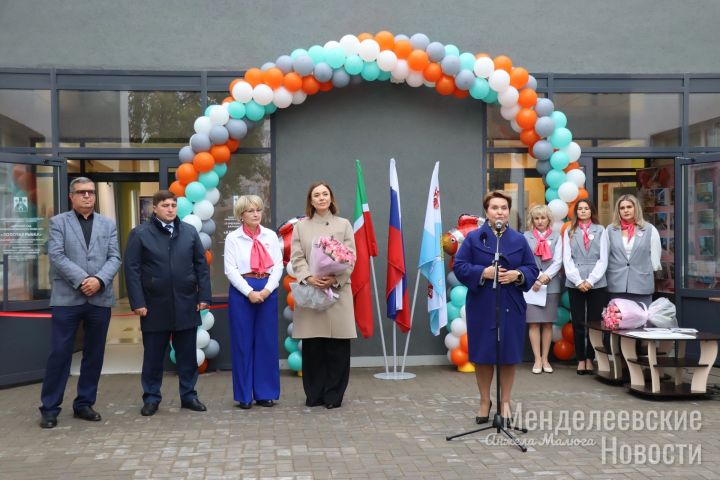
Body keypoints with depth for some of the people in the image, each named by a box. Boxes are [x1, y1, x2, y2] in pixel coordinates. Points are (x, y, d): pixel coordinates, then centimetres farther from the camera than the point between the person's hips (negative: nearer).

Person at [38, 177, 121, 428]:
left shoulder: (108, 224, 13)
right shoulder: (58, 222, 5)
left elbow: (114, 258, 4)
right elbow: (56, 256, -7)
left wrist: (99, 280, -14)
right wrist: (81, 280, -17)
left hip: (100, 298, 3)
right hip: (67, 298, -3)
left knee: (94, 354, 8)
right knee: (59, 353, -2)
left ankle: (84, 403, 19)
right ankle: (50, 408, 7)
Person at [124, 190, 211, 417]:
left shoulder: (190, 232, 7)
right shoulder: (139, 234, -1)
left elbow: (201, 265, 8)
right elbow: (132, 269, -4)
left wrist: (204, 296, 1)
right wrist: (137, 302, -10)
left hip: (186, 304, 2)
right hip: (155, 306, -2)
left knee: (187, 354, 9)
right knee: (153, 356, 8)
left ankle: (188, 395, 21)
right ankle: (151, 398, 19)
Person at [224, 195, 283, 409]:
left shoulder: (270, 236, 9)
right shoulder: (233, 238, 2)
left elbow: (278, 266, 4)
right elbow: (230, 270, -5)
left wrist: (267, 290, -10)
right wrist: (250, 292, -14)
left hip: (268, 292, 2)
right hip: (241, 292, -2)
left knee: (267, 343, 3)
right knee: (243, 343, 1)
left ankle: (265, 393, 12)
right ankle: (244, 395, 8)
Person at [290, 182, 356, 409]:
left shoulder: (344, 225, 10)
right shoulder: (300, 226, 12)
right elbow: (296, 258, 3)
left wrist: (335, 279, -14)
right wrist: (308, 277, -16)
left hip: (338, 290, 0)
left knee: (338, 346, -1)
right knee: (312, 346, 2)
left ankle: (334, 395, 10)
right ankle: (314, 394, 13)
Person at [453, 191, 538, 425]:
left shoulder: (519, 240, 6)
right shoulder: (473, 238, 0)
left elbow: (532, 269, 7)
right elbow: (459, 266, -4)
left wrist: (518, 275, -14)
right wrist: (483, 272, -18)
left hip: (511, 307, 2)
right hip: (481, 306, -1)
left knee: (509, 355, 6)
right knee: (483, 355, 5)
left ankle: (505, 402, 20)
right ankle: (485, 401, 21)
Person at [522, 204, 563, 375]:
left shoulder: (556, 237, 9)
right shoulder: (526, 237, 7)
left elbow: (558, 261, 1)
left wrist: (546, 276, -13)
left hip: (551, 285, 1)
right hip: (531, 285, -1)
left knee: (548, 323, 4)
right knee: (534, 322, -2)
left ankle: (545, 359, 10)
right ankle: (537, 359, 3)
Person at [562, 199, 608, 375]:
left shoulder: (600, 230, 6)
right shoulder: (569, 232, 9)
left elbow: (603, 259, 1)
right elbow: (567, 260, 2)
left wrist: (591, 281, -9)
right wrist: (578, 281, -9)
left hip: (597, 283, -1)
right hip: (575, 284, 1)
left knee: (595, 322, 1)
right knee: (578, 323, 3)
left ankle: (590, 358, 8)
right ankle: (581, 359, 9)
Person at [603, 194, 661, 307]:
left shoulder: (650, 229, 3)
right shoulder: (610, 230, 7)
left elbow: (655, 257, 6)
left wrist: (647, 271, 6)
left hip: (642, 285, -1)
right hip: (616, 285, 1)